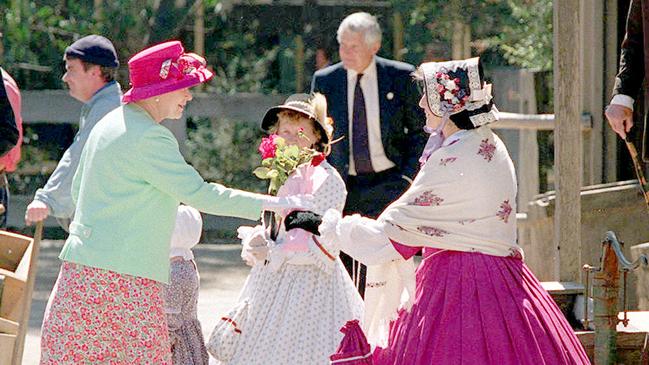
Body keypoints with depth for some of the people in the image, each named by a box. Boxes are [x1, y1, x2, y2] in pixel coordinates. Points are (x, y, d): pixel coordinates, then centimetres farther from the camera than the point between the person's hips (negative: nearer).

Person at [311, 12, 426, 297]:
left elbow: (420, 131, 6)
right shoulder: (324, 81, 6)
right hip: (344, 185, 2)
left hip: (388, 182, -2)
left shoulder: (401, 77, 0)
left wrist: (408, 177, -4)